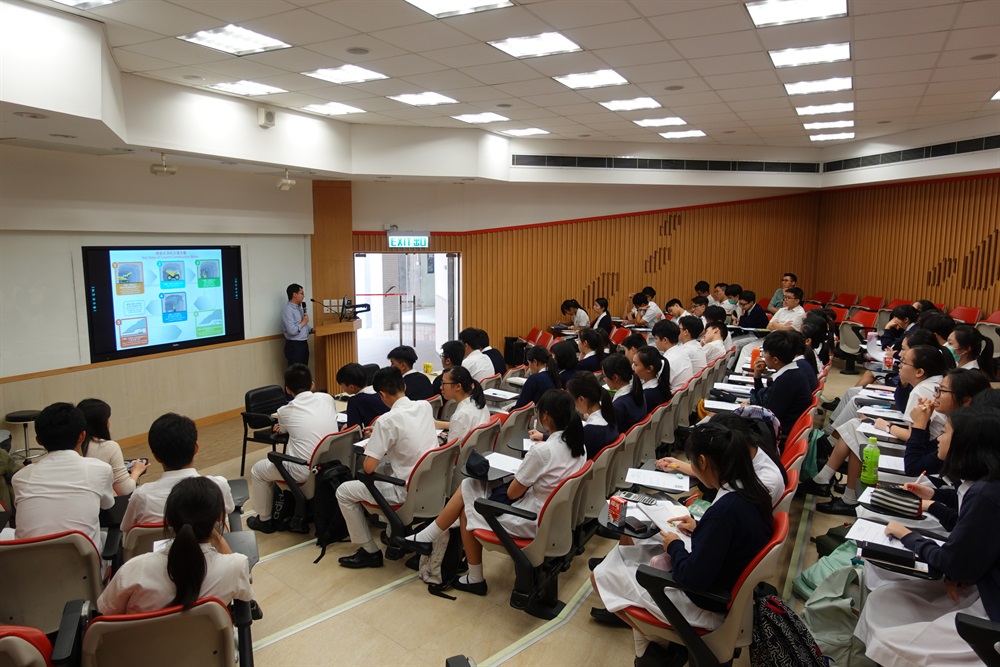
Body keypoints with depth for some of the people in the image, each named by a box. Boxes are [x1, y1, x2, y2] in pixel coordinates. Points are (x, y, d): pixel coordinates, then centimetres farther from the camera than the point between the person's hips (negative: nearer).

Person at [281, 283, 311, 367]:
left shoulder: (300, 308, 14)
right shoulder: (287, 310, -15)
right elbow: (292, 331, -25)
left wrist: (311, 329, 6)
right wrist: (303, 322, -11)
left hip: (303, 344, 9)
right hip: (294, 346, -9)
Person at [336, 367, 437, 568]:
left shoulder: (387, 420, -20)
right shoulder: (425, 406, 1)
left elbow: (368, 467, -18)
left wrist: (369, 448, 3)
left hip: (409, 491, -8)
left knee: (343, 492, 7)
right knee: (381, 466, 30)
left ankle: (370, 552, 14)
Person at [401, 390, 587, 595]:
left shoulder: (541, 451, -26)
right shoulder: (578, 445, -2)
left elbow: (512, 493, -14)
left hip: (531, 522, -8)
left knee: (467, 509, 11)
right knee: (468, 486, 9)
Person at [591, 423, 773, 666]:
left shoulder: (724, 509, -34)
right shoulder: (750, 489, -8)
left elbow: (693, 578, -27)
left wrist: (675, 546, -11)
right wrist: (700, 528, 10)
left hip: (705, 603, -9)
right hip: (726, 584, 9)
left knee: (600, 576, 1)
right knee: (628, 548, 21)